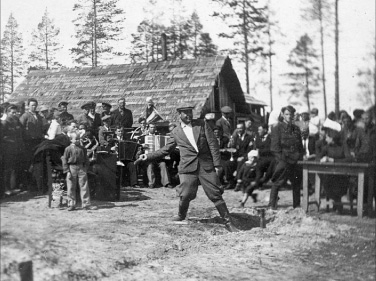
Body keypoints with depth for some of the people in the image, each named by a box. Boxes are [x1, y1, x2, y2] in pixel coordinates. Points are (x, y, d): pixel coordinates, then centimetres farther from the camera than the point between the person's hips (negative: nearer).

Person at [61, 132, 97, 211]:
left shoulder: (82, 149, 8)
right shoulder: (68, 149, -2)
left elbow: (86, 159, 15)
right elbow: (64, 160, -2)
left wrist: (86, 168, 4)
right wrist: (67, 171, -8)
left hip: (81, 168, 3)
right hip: (72, 168, -3)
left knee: (84, 187, 1)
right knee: (71, 188, 2)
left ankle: (86, 204, 6)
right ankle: (71, 204, 11)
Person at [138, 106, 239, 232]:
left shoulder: (202, 124, 7)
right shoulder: (176, 132, 9)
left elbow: (213, 144, 4)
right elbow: (165, 150, 17)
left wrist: (217, 164, -2)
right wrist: (148, 156, 9)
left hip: (206, 166, 0)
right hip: (188, 168, 0)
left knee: (215, 195, -1)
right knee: (185, 195, -8)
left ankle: (228, 223, 7)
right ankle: (181, 217, 21)